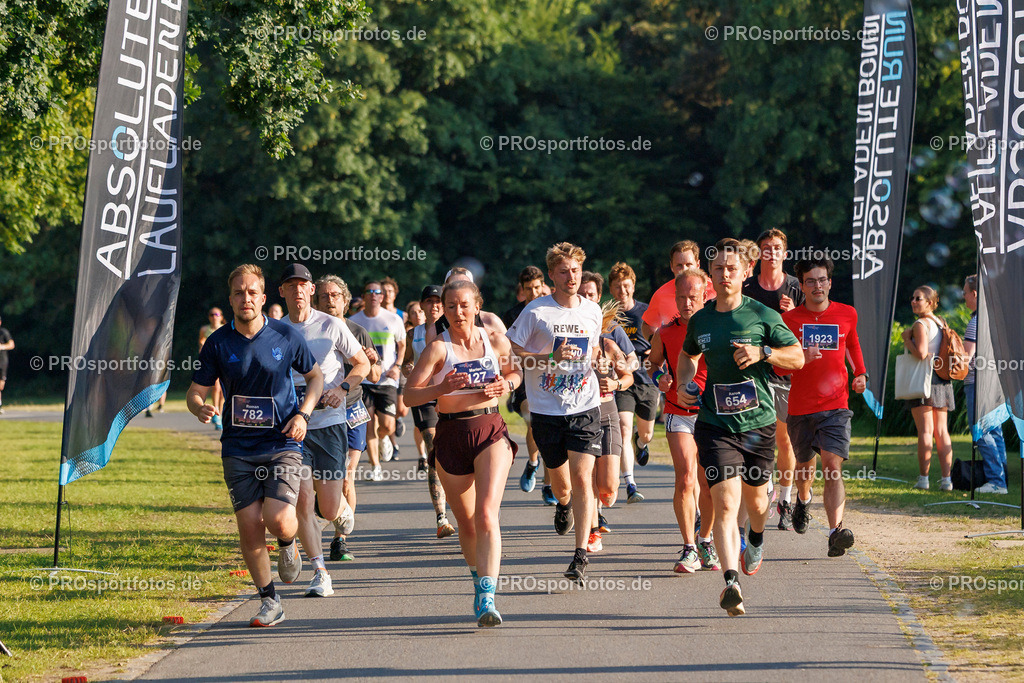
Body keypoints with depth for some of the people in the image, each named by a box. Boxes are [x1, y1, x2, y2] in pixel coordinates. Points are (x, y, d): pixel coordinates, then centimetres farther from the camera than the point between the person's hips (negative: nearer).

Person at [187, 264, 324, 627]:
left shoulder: (286, 337, -2)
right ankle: (269, 601, 14)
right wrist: (200, 409, -20)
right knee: (249, 524, -3)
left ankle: (288, 544, 20)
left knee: (278, 519, -18)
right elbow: (195, 392, 4)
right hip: (238, 448, 2)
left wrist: (302, 414, -4)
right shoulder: (217, 343, -1)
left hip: (282, 444, -1)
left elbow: (315, 376, 12)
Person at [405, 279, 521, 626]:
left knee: (486, 515, -18)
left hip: (491, 430, 0)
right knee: (466, 521, 11)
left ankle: (487, 598, -25)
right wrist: (441, 389, -27)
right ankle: (480, 580, 36)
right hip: (451, 435, 0)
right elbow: (410, 394, -10)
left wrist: (505, 385, 0)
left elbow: (514, 372, 22)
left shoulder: (496, 341, 3)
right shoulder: (438, 347, -5)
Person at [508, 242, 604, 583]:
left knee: (582, 478, -14)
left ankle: (581, 553, -12)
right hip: (547, 410, -1)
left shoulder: (593, 311, 5)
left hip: (585, 407, 1)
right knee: (561, 480, 14)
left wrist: (597, 359, 4)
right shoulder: (536, 311, -7)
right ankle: (563, 504, 52)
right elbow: (510, 354, -8)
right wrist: (551, 357, -18)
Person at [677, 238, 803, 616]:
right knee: (724, 503, -16)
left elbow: (797, 357, 0)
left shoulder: (763, 316, -4)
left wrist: (762, 352, -17)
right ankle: (731, 582, -23)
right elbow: (689, 353, 27)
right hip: (714, 425, 0)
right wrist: (683, 383, 9)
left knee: (755, 498, 17)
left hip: (758, 424, 0)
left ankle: (756, 540, 52)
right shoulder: (700, 320, 6)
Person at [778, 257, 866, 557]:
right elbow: (777, 366, -1)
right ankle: (803, 499, 54)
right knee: (805, 464, 18)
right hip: (800, 406, 1)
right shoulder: (790, 319, -1)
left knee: (832, 467, -17)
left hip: (835, 405, -1)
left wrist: (861, 374, 13)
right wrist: (802, 358, -20)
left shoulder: (847, 314, 5)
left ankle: (836, 532, -29)